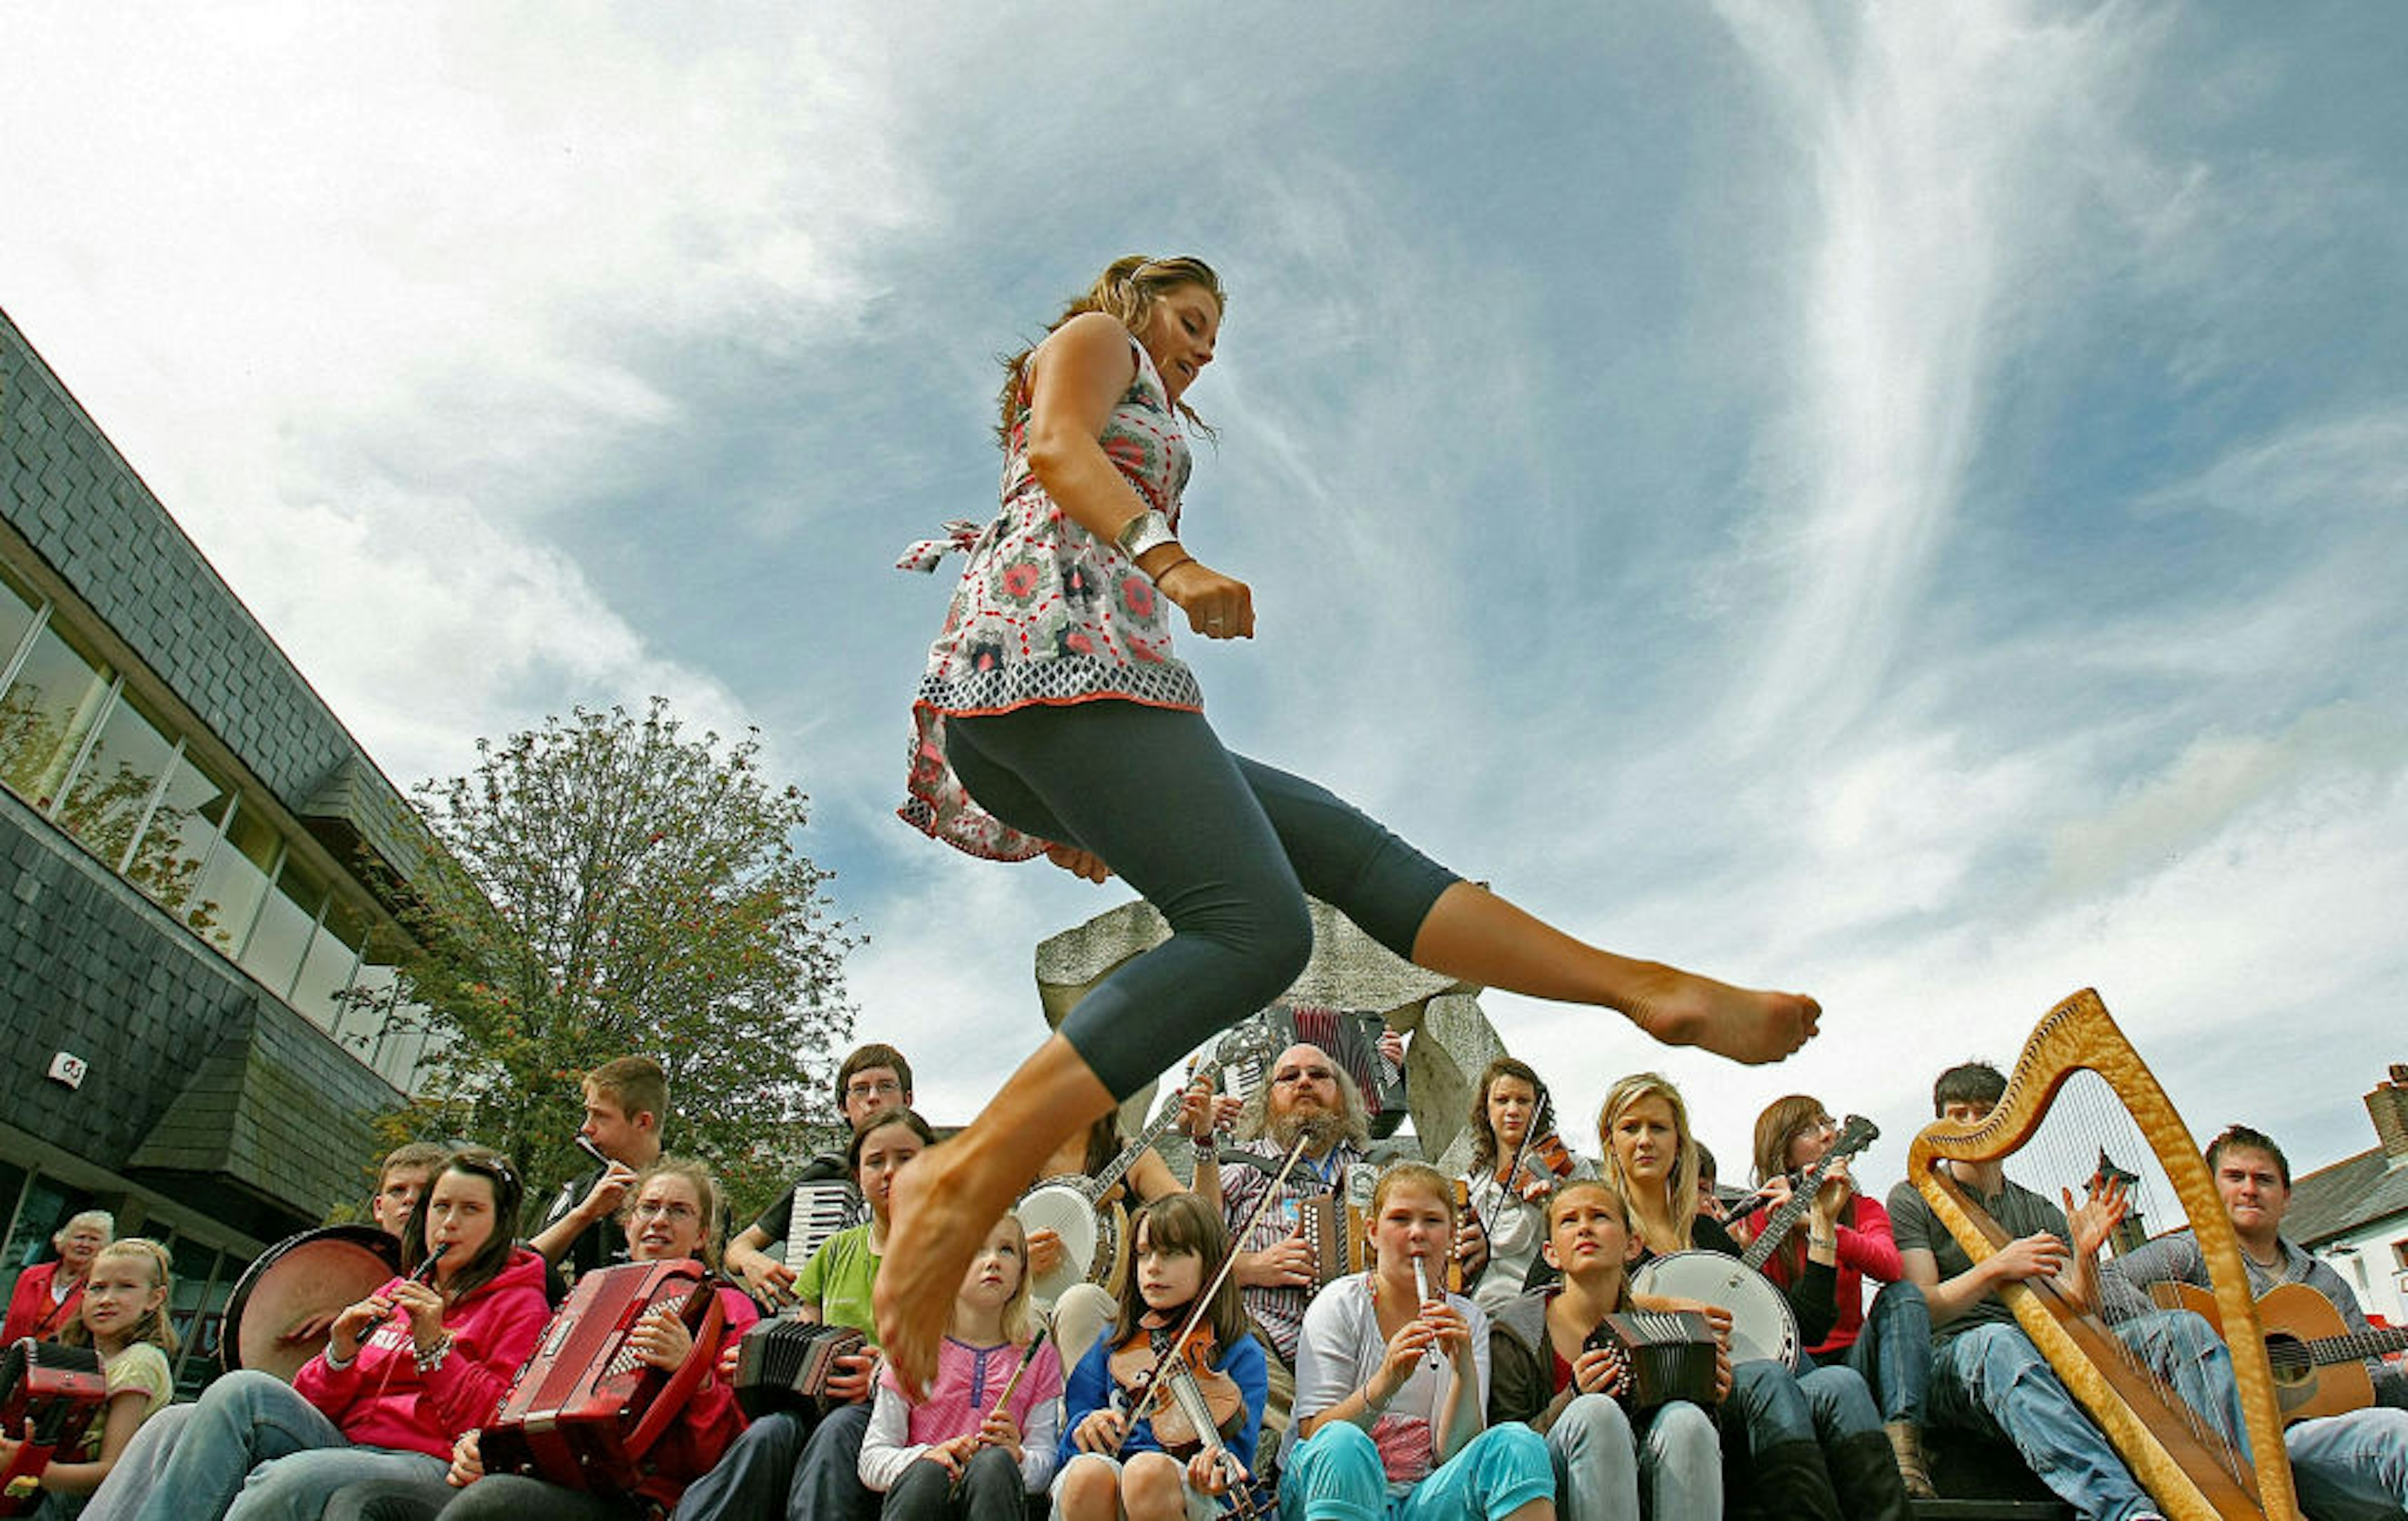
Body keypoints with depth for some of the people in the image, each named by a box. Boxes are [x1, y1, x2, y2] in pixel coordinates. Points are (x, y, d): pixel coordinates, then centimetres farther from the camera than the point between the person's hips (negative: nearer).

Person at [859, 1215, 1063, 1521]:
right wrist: (928, 1456, -18)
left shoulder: (1039, 1357, 10)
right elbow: (872, 1461, 3)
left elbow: (1046, 1466, 7)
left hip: (995, 1495, 1)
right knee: (928, 1472, -35)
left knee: (994, 1462, -33)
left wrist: (1017, 1457, -17)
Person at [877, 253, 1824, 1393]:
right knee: (1254, 928, -27)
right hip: (1062, 635, -9)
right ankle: (964, 1181, -35)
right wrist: (1167, 556, -23)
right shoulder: (1092, 336, 21)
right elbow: (1058, 447, -3)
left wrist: (1072, 809, 25)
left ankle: (1654, 988, -5)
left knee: (1342, 845, -2)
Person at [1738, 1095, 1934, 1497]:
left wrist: (1826, 1226, -28)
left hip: (1853, 1356, 3)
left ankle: (1904, 1450, -34)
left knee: (1904, 1296, -22)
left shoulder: (1863, 1209, 12)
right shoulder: (1758, 1217, 3)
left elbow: (1891, 1268, -13)